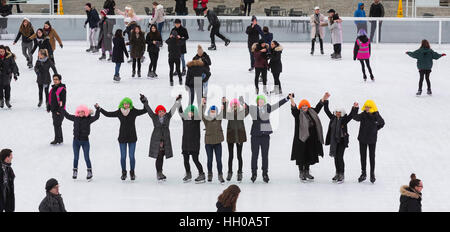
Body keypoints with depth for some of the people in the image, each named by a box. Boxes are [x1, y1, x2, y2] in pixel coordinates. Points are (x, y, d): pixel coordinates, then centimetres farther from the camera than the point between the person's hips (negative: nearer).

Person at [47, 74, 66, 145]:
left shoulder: (62, 89, -13)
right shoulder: (53, 88, 13)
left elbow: (63, 101, -17)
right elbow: (50, 99, 20)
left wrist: (60, 110, -21)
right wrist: (48, 108, 17)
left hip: (59, 110, -9)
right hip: (54, 110, 9)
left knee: (57, 124, -11)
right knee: (57, 124, 13)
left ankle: (57, 139, -6)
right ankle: (60, 139, 22)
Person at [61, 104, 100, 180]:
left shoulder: (88, 119, -7)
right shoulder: (75, 118, 2)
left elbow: (96, 117, -17)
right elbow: (67, 115, 14)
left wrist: (97, 109, -26)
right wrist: (61, 108, 16)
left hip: (85, 140, -3)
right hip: (76, 140, 3)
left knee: (86, 158, 3)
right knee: (76, 157, 10)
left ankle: (89, 172, 15)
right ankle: (75, 171, 23)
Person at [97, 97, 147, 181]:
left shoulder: (134, 111, -3)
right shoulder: (119, 112, 0)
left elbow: (144, 111, -2)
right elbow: (108, 114, 9)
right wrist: (99, 108, 9)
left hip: (132, 137, -1)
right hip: (122, 138, 1)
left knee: (132, 156, 0)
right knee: (123, 156, 3)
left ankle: (132, 173, 14)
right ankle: (124, 173, 16)